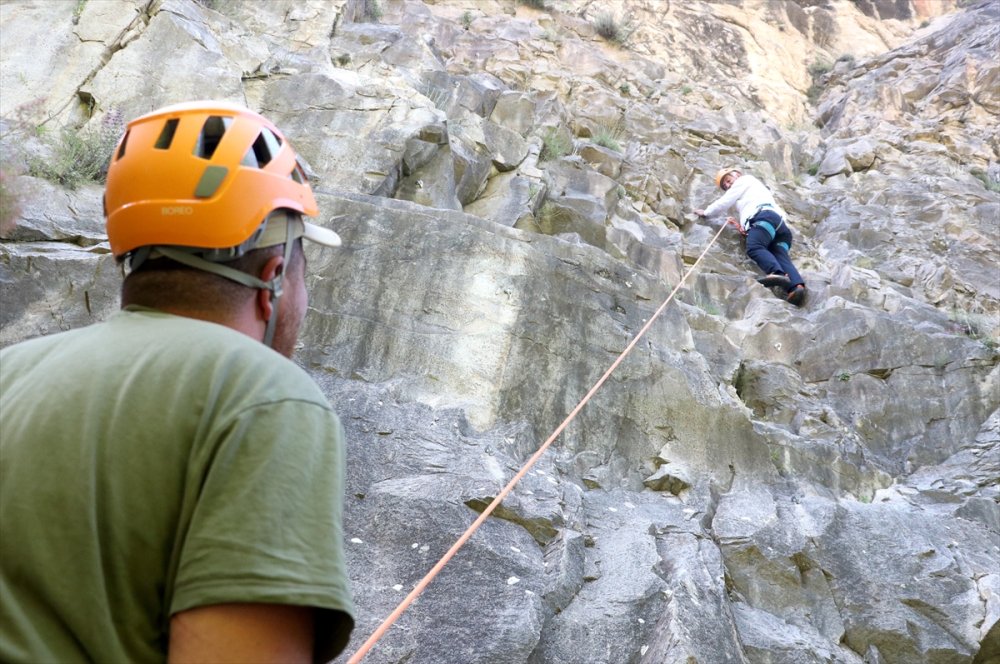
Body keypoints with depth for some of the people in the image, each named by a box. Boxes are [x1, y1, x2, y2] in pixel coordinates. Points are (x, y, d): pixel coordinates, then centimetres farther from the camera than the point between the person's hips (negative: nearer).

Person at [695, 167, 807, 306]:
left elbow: (725, 202, 19)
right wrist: (743, 226, 26)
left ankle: (776, 273, -59)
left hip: (765, 216, -8)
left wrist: (706, 212, 32)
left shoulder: (745, 180, 26)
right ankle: (797, 286, -47)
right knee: (782, 257, -18)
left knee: (754, 248, -31)